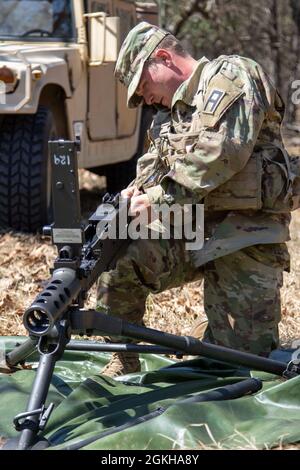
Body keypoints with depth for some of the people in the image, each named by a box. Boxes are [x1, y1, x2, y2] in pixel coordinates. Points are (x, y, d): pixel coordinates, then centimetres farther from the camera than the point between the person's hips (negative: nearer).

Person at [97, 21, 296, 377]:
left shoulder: (229, 75, -6)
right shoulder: (170, 110, 20)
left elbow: (220, 151, -21)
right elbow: (154, 165, 17)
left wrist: (160, 197, -20)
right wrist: (134, 193, -8)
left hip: (242, 233, -7)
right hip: (188, 230, 7)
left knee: (245, 358, -7)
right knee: (118, 261, -19)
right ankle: (123, 364, -2)